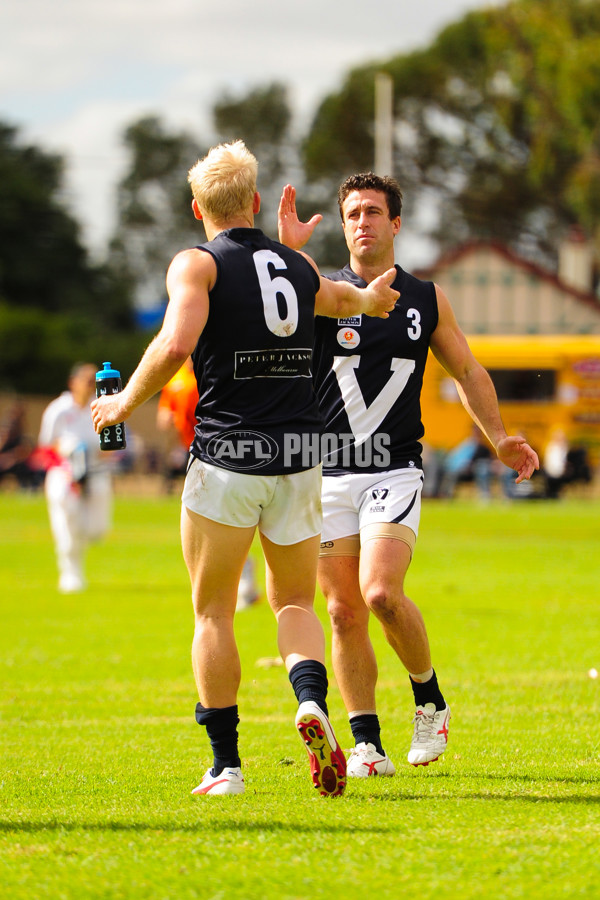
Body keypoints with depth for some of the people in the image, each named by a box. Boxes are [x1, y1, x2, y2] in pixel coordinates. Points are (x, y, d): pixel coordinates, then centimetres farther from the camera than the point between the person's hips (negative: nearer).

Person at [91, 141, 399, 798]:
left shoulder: (198, 264, -5)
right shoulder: (298, 267, 12)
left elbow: (176, 343, -23)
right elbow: (328, 297, 37)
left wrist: (125, 402, -8)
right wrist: (366, 298, 60)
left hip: (226, 457, -4)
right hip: (300, 458, 4)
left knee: (213, 612, 7)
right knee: (294, 603, 14)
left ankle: (225, 765, 4)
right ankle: (311, 701, -16)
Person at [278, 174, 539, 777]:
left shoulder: (426, 299, 10)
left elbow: (467, 371, 21)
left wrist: (499, 438, 14)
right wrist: (285, 253, -27)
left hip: (395, 472, -1)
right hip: (328, 475, 1)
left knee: (380, 592, -20)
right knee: (344, 610, -1)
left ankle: (430, 699, 3)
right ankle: (366, 743, 8)